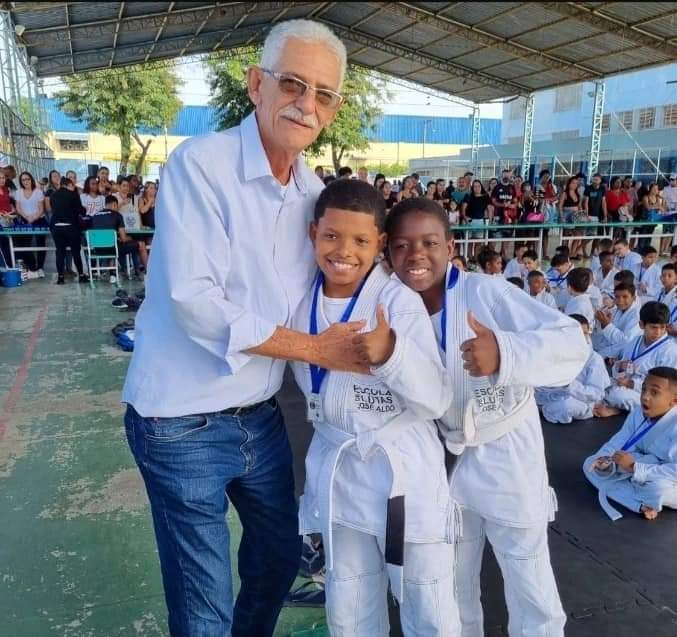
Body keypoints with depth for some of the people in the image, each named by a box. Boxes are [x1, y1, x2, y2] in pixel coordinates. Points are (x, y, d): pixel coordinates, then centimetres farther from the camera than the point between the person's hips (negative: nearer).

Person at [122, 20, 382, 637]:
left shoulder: (315, 191, 3)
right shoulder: (199, 164, -17)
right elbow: (195, 303, -25)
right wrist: (316, 348, -19)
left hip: (261, 415, 7)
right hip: (182, 423, -6)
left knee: (280, 555, 25)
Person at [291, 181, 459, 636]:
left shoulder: (400, 300, -15)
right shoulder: (304, 301, -1)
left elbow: (438, 400, -20)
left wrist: (392, 353, -34)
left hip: (403, 466, -4)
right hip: (336, 468, 4)